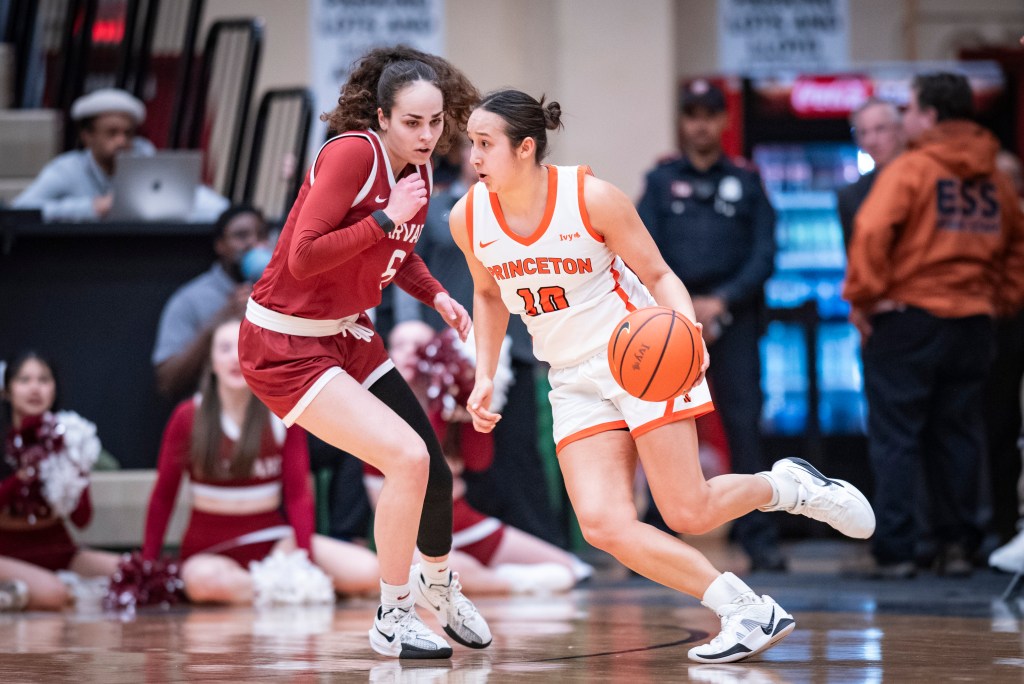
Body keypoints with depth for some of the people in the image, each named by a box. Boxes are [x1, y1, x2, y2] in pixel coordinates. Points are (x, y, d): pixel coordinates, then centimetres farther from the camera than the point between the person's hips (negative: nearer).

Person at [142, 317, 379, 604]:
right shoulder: (188, 417, -2)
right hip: (209, 549, -2)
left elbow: (298, 493, -1)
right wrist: (148, 564, -1)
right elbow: (163, 496, 4)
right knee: (203, 578, -41)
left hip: (271, 538, 2)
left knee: (366, 571, -21)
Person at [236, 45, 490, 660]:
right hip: (285, 345, -8)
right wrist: (386, 217, -28)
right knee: (407, 456, -20)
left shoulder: (418, 170, 2)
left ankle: (439, 583, 38)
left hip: (348, 335, 8)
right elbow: (302, 257, -27)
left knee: (434, 475, 6)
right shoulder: (353, 153, -23)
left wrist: (438, 296, 3)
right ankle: (393, 619, -2)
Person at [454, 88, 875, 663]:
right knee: (603, 525, -15)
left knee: (689, 513, -9)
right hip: (574, 381, 4)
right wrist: (485, 378, 7)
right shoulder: (469, 219, -6)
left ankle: (790, 486, 23)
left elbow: (658, 275, -7)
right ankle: (749, 611, -5)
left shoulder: (592, 198, -17)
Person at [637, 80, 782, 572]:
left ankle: (759, 539, -5)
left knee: (744, 427, -5)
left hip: (733, 316, 0)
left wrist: (720, 301, -10)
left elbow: (763, 255, 4)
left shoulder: (746, 184, 12)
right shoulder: (660, 181, 12)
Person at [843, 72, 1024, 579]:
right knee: (957, 436, 12)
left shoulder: (909, 169, -9)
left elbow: (872, 231, -20)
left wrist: (863, 296, -13)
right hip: (973, 322, 5)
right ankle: (957, 545, 12)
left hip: (907, 319, -5)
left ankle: (895, 550, -2)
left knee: (895, 438, 0)